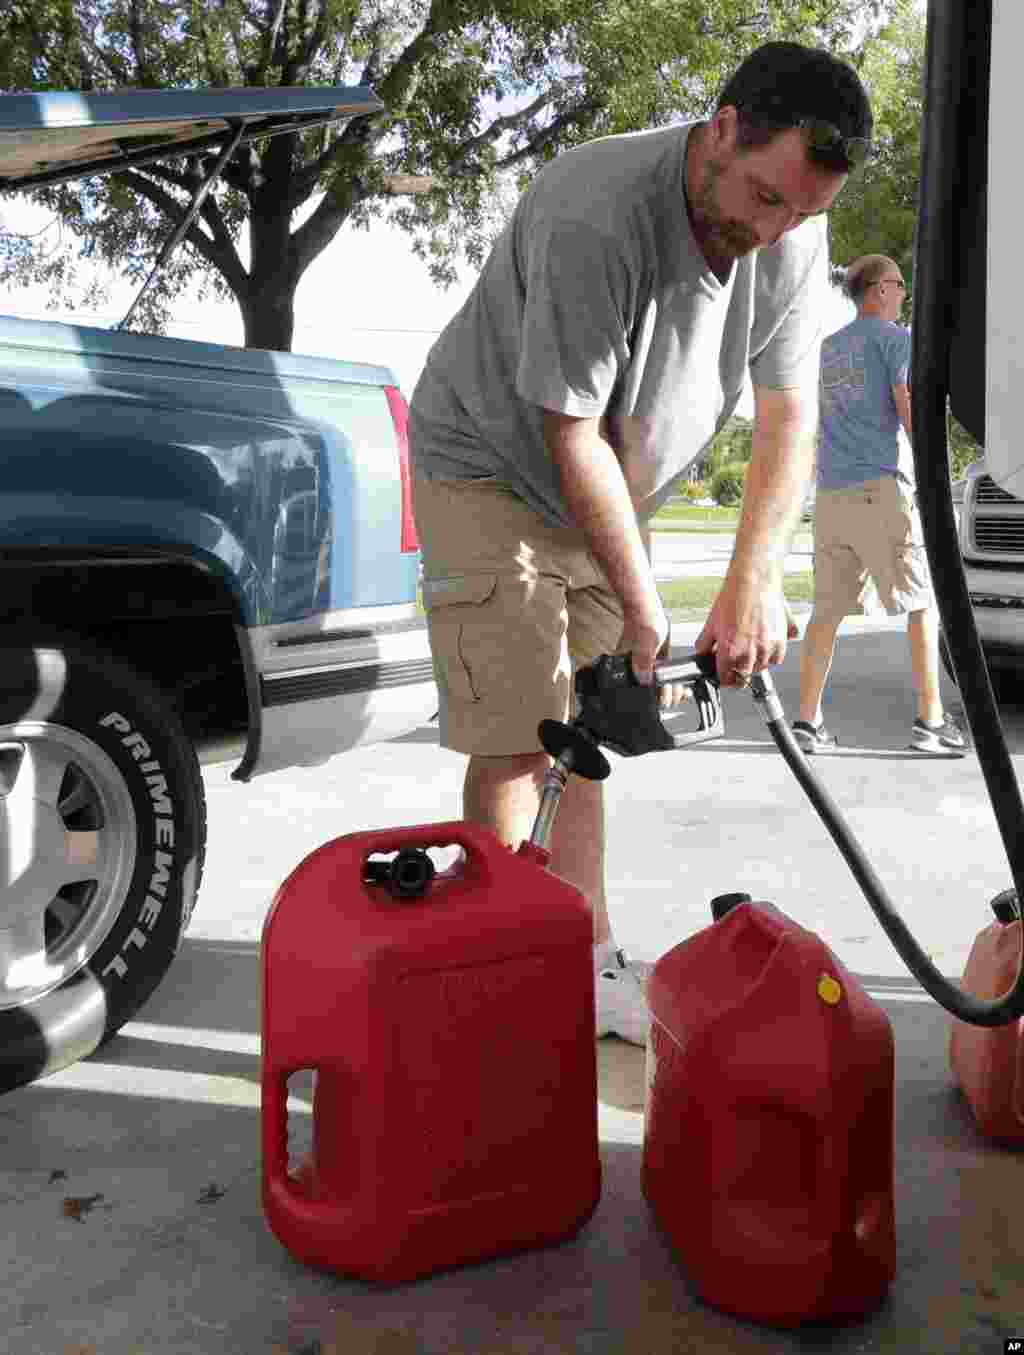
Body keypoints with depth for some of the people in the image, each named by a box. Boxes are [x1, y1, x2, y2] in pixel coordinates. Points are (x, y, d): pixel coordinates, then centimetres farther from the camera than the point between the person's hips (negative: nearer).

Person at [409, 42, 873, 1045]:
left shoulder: (794, 236, -7)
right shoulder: (594, 217, -29)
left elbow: (788, 416, -7)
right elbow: (572, 436, -26)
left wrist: (752, 583, -17)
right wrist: (640, 602, -20)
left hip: (608, 493, 6)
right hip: (491, 468, -6)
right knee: (520, 741, -11)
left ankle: (587, 960, 17)